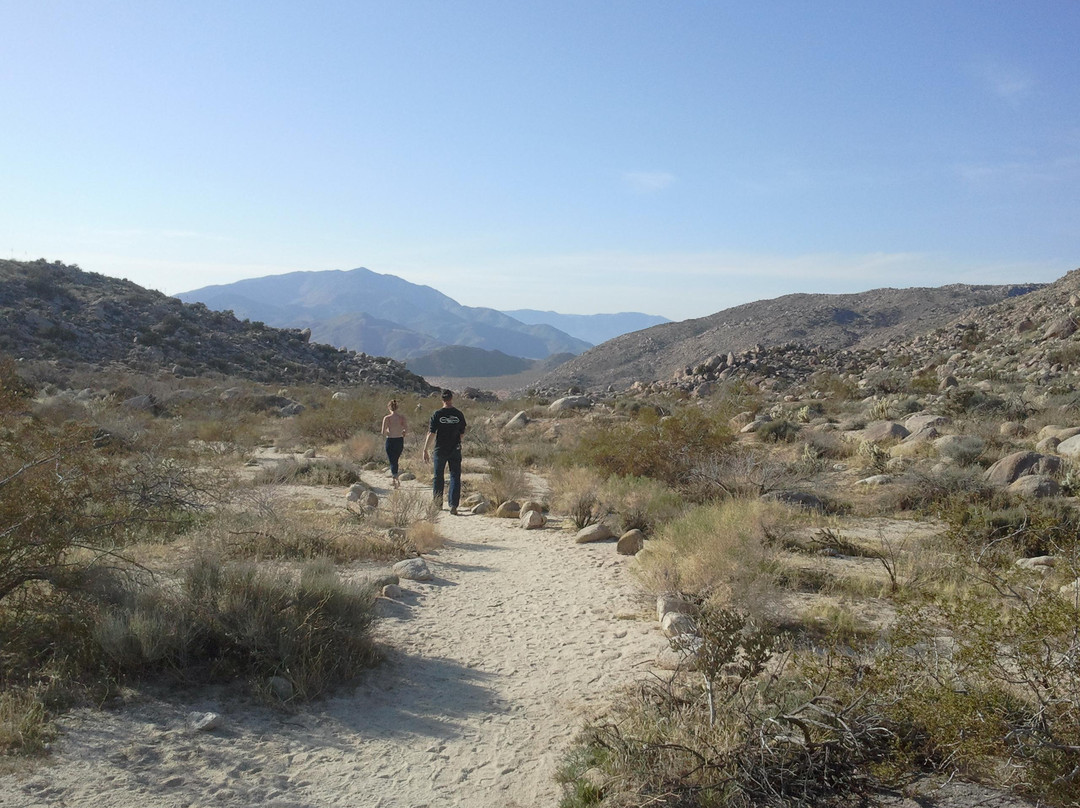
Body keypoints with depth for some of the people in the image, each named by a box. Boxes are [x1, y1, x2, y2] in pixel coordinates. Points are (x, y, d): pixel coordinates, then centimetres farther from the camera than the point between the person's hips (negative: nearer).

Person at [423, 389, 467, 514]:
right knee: (455, 477, 2)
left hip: (440, 450, -1)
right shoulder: (459, 414, -2)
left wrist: (426, 450, -4)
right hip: (455, 450, 1)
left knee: (438, 476, 15)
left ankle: (437, 503, 27)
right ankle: (453, 506, -7)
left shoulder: (437, 414, -8)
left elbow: (431, 434, -10)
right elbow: (462, 433, 7)